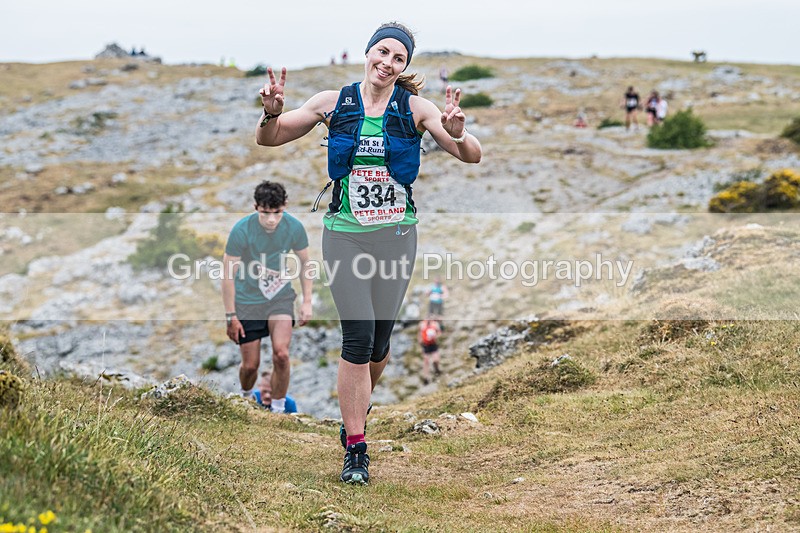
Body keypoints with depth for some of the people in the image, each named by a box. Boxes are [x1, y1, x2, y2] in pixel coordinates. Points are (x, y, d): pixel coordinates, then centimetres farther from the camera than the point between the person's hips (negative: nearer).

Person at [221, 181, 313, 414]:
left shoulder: (294, 227, -13)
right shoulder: (242, 230, -21)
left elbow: (305, 263, 4)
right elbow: (228, 274, -14)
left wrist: (307, 302, 1)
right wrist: (231, 316, -12)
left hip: (280, 297, 2)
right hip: (247, 300, -1)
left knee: (281, 353, -18)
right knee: (250, 365, 2)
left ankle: (278, 407, 0)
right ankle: (246, 397, 36)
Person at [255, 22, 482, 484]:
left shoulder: (415, 108, -2)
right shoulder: (333, 102, 0)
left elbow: (472, 156, -8)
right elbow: (268, 139, 9)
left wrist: (457, 134, -30)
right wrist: (272, 112, -13)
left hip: (397, 234, 1)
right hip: (346, 233, -1)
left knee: (379, 341, 7)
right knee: (359, 334, -12)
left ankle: (358, 410, 39)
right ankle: (355, 451, -5)